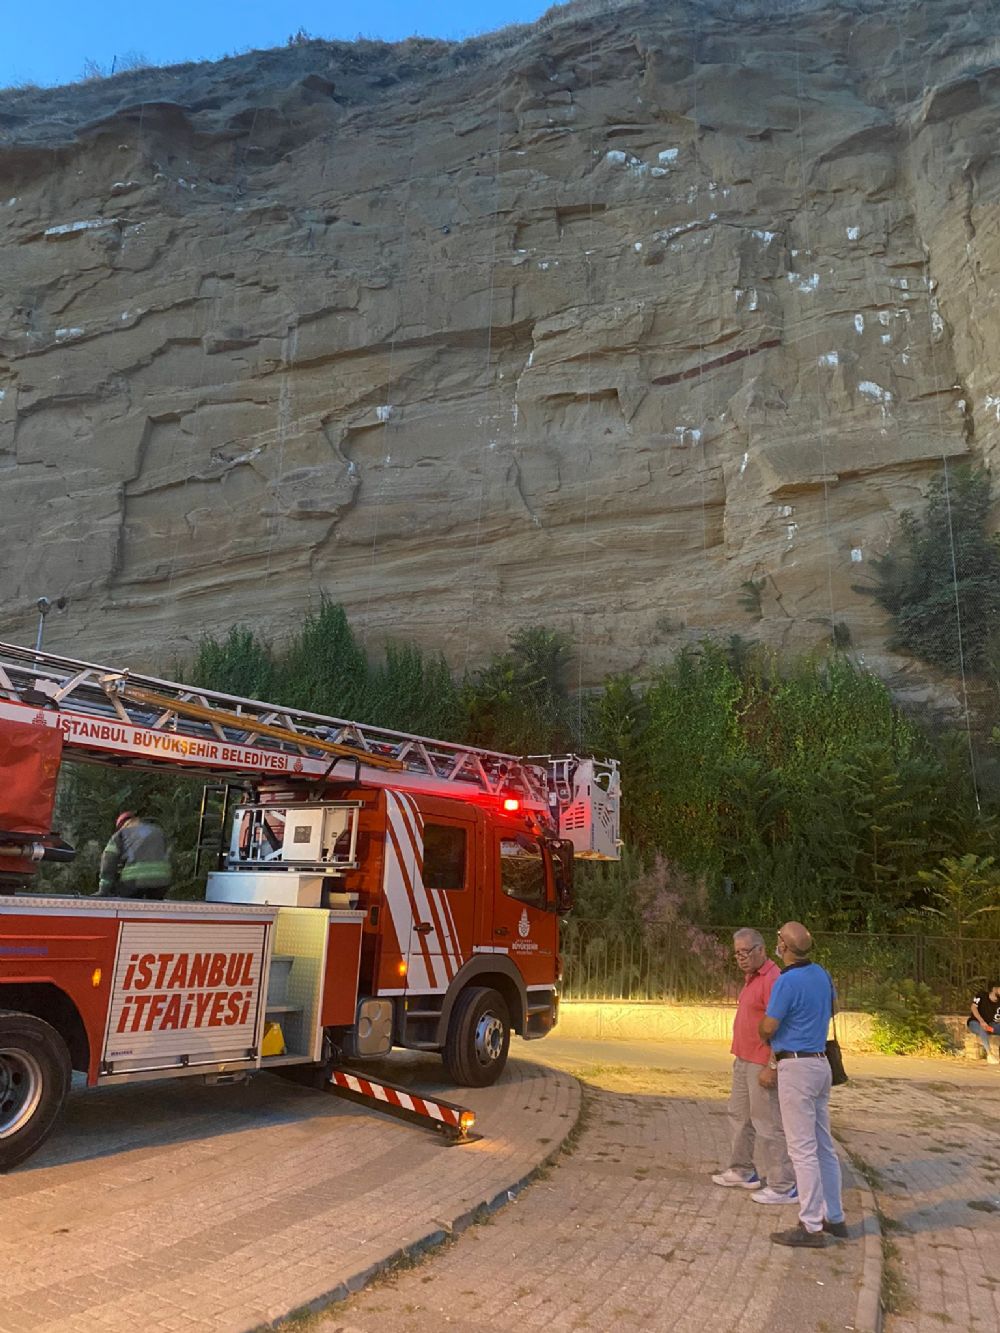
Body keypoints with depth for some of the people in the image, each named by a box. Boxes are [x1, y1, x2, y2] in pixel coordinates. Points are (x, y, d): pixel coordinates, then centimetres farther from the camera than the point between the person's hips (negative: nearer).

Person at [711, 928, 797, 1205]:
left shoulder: (772, 979, -20)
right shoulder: (752, 979, 12)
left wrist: (771, 1067, -25)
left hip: (762, 1065, -10)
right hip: (744, 1061, 10)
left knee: (767, 1123, -4)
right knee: (739, 1116, 19)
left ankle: (783, 1186, 6)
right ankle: (742, 1171, 32)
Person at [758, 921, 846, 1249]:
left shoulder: (787, 981, -21)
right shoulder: (821, 973, 5)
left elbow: (768, 1028, -14)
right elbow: (832, 1007, 24)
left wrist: (766, 1038, 8)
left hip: (796, 1067, -9)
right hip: (820, 1062, 9)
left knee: (803, 1149, -3)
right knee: (823, 1145, 16)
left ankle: (812, 1227, 3)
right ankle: (834, 1217, 24)